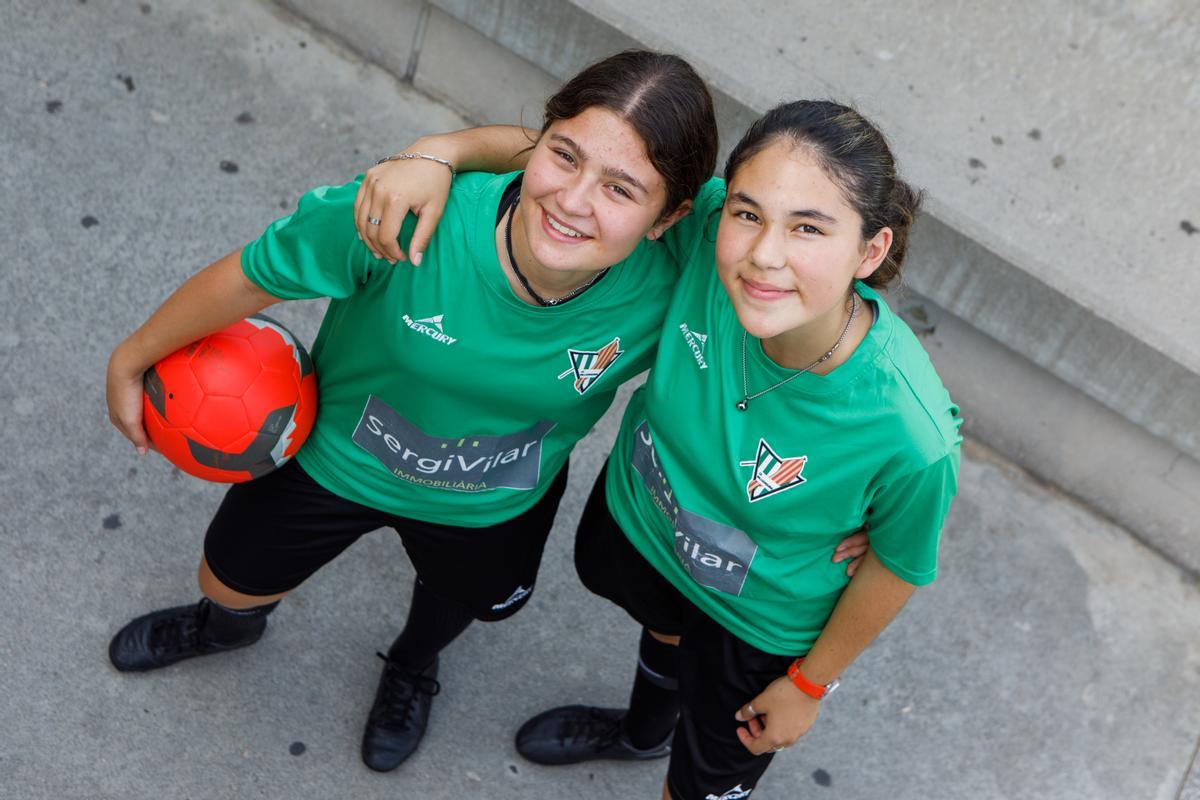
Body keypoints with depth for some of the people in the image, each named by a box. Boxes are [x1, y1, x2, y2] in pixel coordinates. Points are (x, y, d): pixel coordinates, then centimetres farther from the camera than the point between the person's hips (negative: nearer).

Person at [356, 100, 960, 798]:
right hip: (643, 507, 4)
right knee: (665, 624, 39)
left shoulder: (914, 437, -42)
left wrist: (810, 684, -5)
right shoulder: (707, 226, -36)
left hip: (764, 624, -3)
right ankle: (642, 731, 75)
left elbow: (896, 566, -20)